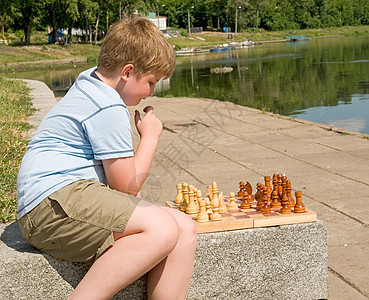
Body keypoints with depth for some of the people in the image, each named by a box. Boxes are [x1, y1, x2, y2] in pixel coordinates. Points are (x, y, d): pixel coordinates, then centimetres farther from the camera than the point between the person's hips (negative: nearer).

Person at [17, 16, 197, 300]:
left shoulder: (89, 81, 20)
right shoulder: (110, 109, -12)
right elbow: (126, 186, -8)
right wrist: (150, 136, 3)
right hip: (53, 203, -11)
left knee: (184, 229, -7)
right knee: (163, 229, -32)